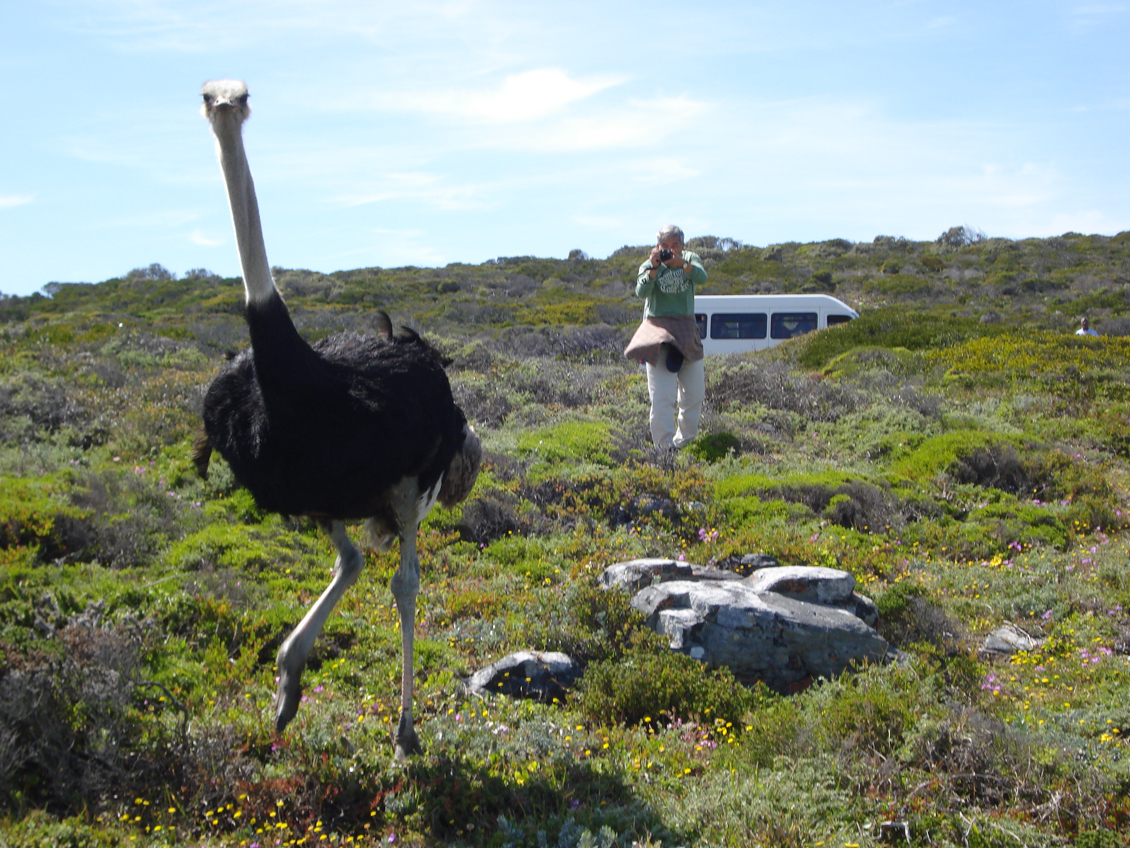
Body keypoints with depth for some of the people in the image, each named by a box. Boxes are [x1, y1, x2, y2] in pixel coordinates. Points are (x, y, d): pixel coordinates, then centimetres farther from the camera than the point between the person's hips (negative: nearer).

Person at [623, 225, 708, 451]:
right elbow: (641, 292, -18)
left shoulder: (690, 259, 7)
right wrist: (653, 268, -29)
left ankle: (685, 440, 26)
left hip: (686, 331, 4)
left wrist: (682, 263, -29)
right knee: (662, 395, -13)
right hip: (658, 329, -4)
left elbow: (702, 277, -15)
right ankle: (664, 445, -14)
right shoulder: (649, 266, 0)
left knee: (695, 392, 9)